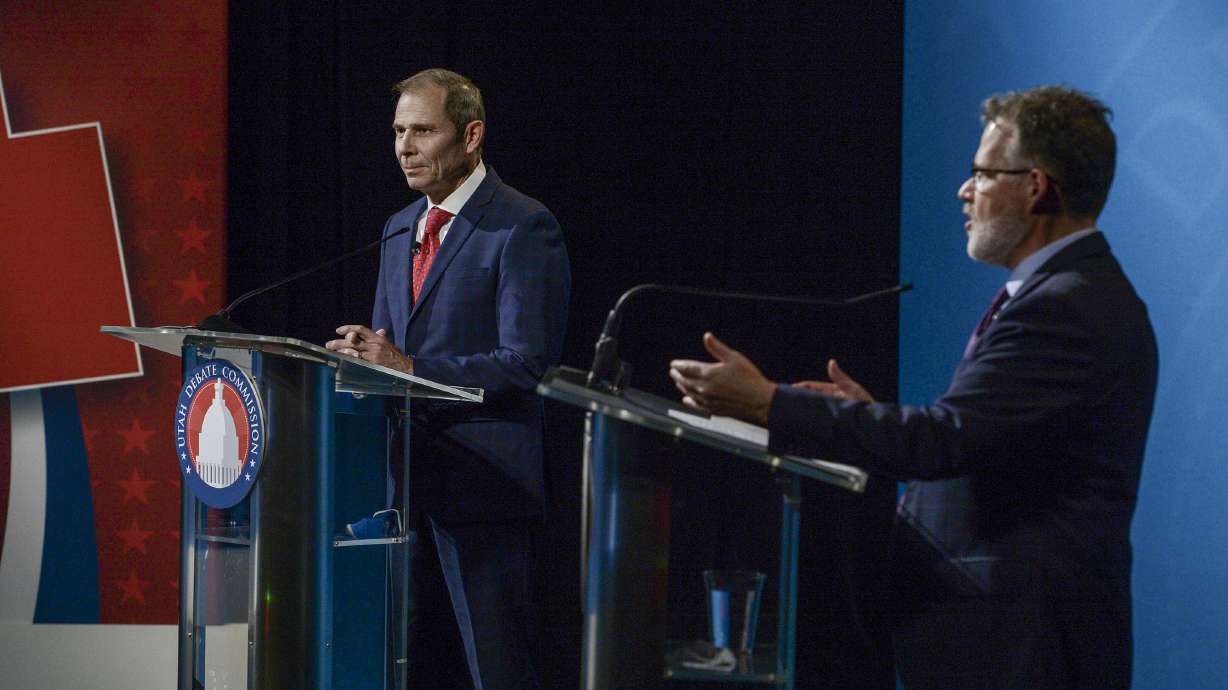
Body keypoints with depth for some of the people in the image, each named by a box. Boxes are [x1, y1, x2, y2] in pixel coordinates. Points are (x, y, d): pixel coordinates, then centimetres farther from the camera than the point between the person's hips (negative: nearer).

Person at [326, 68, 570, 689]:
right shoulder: (400, 228, 17)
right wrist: (364, 354, -2)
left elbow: (526, 363, -15)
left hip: (480, 474, -8)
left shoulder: (522, 227, -9)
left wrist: (411, 368, -21)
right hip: (406, 475, 8)